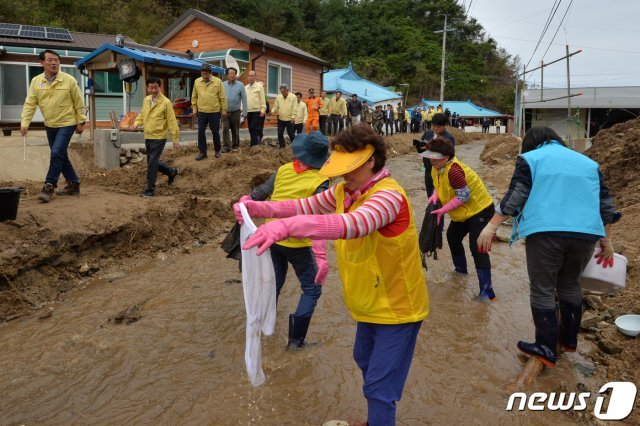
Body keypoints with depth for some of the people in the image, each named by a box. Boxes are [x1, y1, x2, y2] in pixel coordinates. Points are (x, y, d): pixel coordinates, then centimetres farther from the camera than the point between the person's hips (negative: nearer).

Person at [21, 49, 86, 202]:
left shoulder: (69, 80, -10)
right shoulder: (36, 81, -1)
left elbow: (79, 103, -4)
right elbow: (30, 104, -3)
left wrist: (81, 122, -3)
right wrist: (24, 123, -13)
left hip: (67, 124, -5)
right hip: (50, 125, 5)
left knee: (57, 153, -14)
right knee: (61, 155, 12)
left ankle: (49, 187, -5)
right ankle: (73, 184, 25)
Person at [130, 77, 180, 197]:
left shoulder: (165, 102, -11)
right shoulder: (146, 100, 9)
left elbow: (172, 121, -12)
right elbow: (142, 115, 20)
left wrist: (175, 138, -13)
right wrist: (136, 123, 0)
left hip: (159, 138, -7)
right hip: (147, 137, 8)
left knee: (152, 163, -9)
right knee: (151, 162, 17)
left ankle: (150, 190, 1)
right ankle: (172, 172, 38)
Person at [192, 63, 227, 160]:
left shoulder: (218, 81, -4)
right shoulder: (197, 81, 3)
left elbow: (222, 97, -2)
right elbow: (194, 97, 11)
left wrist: (224, 110, -2)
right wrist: (194, 108, 8)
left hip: (215, 112, -2)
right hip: (201, 112, 2)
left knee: (215, 132, 7)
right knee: (201, 132, 3)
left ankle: (217, 150, 24)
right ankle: (202, 152, 12)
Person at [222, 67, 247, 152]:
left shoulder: (240, 85, -2)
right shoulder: (223, 85, 1)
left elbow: (244, 99, -2)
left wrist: (244, 112, -6)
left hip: (236, 112, 0)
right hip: (225, 111, 0)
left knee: (235, 130, 9)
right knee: (225, 129, -10)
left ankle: (235, 146, 22)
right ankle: (227, 146, -8)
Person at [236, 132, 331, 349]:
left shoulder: (283, 170, -1)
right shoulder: (319, 181, -14)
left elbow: (259, 194, 2)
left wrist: (244, 202, 20)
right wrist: (320, 256, -29)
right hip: (297, 243, -5)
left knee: (274, 282, 26)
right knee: (312, 289, 12)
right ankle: (296, 339, 7)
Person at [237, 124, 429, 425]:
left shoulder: (388, 195, -30)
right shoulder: (344, 190, -2)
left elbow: (351, 225, -49)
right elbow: (306, 206, 0)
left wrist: (286, 226, -61)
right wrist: (259, 208, -16)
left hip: (397, 308, -9)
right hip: (369, 304, 9)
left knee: (379, 387, -2)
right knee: (365, 362, 28)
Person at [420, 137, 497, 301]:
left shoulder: (453, 170, -31)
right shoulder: (437, 167, -4)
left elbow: (463, 196, -27)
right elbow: (440, 184, 11)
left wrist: (443, 210, -24)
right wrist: (435, 195, -10)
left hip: (480, 209, -10)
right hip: (464, 212, 10)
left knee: (477, 248, -17)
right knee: (452, 237, 23)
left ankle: (487, 292, -14)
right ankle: (461, 269, 46)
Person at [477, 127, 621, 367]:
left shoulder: (529, 158, 10)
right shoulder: (588, 162, 24)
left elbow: (515, 195, -4)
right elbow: (605, 202, 20)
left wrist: (491, 226, -6)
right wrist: (606, 239, 25)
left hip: (545, 231, -5)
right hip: (587, 233, 5)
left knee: (542, 290, 4)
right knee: (570, 285, 22)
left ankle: (546, 349, 8)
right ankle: (569, 340, 34)